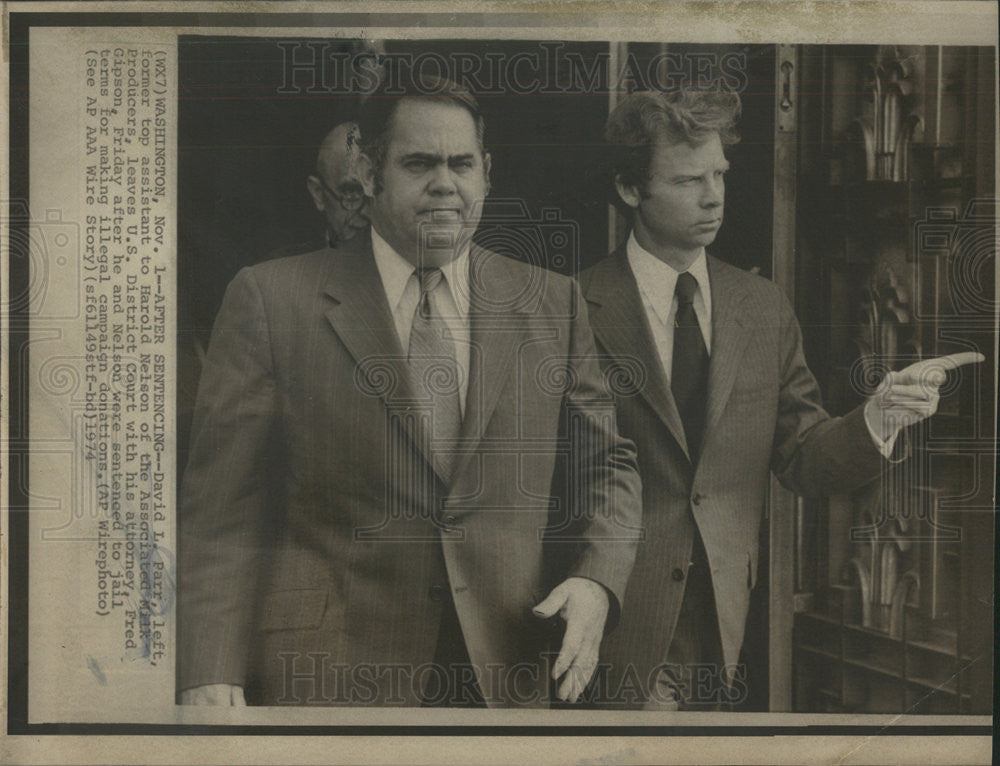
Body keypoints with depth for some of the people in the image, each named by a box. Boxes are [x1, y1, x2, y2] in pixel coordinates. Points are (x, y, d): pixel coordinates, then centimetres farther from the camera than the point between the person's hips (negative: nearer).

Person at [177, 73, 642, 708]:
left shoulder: (553, 303, 5)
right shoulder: (272, 299, -4)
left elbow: (608, 463, 13)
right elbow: (222, 507, -5)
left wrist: (597, 581, -4)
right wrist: (210, 673, -13)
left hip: (504, 667, 3)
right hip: (330, 675, -2)